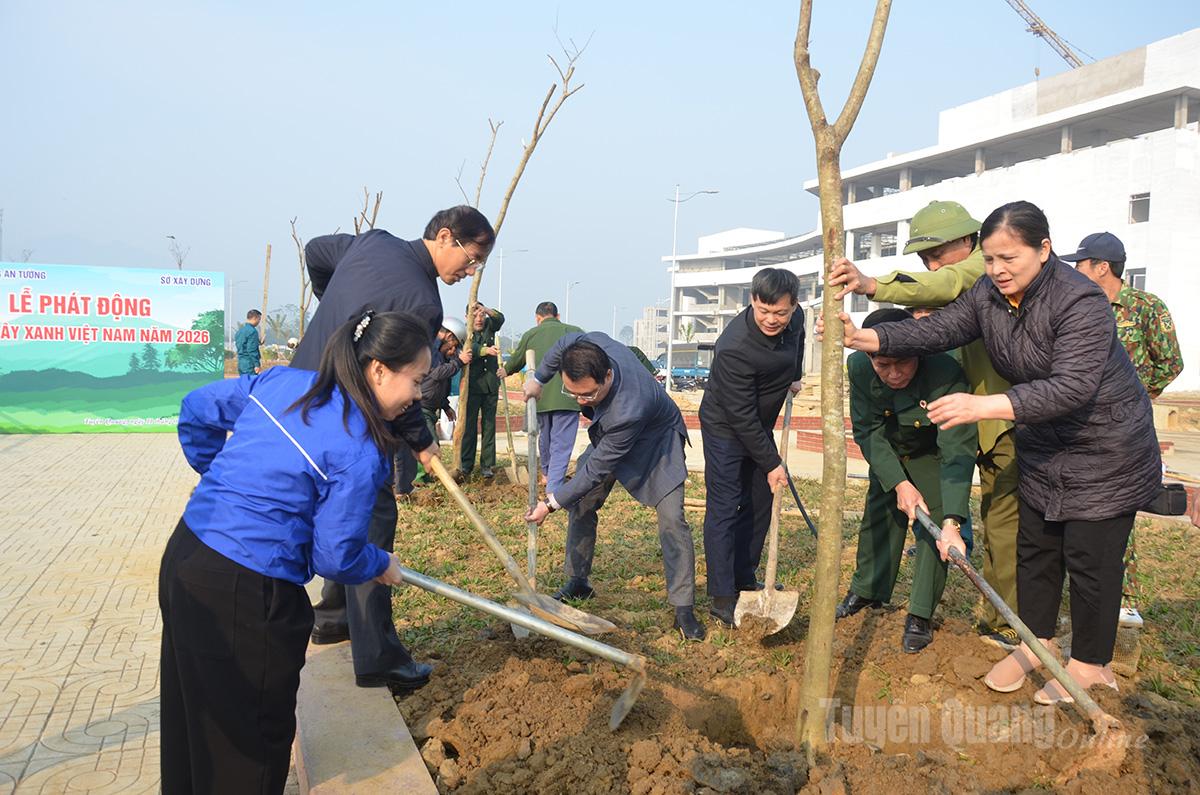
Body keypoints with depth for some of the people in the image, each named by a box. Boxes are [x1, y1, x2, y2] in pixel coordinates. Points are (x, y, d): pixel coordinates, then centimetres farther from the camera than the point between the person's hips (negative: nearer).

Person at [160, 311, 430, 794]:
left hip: (183, 554, 9)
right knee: (254, 736, 14)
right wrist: (381, 566, 6)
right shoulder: (360, 454, -19)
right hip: (246, 594, -8)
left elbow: (197, 409, 15)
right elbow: (335, 557, -15)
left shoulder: (280, 382, 2)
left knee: (192, 713, 27)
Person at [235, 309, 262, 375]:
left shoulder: (240, 330, 15)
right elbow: (252, 350, -18)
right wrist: (257, 364, -17)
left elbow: (238, 348, 19)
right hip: (249, 365, -9)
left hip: (240, 364, 9)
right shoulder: (252, 331, -13)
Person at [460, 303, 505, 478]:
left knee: (489, 425, 4)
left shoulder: (489, 326, 10)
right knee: (469, 424, -1)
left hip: (491, 385, 4)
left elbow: (500, 319, -10)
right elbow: (472, 349, -22)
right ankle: (466, 464, 5)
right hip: (472, 385, -4)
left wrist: (487, 310, -29)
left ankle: (487, 465, 6)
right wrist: (487, 350, -41)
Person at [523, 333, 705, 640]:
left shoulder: (629, 410, -46)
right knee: (580, 504, 7)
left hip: (655, 441, -7)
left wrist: (551, 503, -26)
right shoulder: (590, 344, -31)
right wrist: (538, 379, 5)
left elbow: (597, 469, -34)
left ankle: (684, 609, -6)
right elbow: (565, 343, -4)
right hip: (608, 434, 7)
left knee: (672, 520, -16)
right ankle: (578, 582, 22)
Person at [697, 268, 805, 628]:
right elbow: (742, 415, -28)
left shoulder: (796, 317, -12)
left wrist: (794, 378, 20)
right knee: (724, 509, -7)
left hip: (760, 426, 8)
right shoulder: (734, 348, -34)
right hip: (725, 427, -7)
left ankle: (745, 580, 24)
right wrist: (771, 463, -22)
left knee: (759, 505, 11)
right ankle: (721, 598, 0)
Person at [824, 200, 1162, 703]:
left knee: (1090, 558, 1)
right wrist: (865, 338, -30)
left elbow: (1072, 387, -36)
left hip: (1105, 449, -7)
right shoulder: (987, 296, -5)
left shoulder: (1081, 302, -28)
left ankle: (1092, 663, 20)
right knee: (1035, 547, 14)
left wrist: (985, 407, -45)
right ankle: (1037, 640, 31)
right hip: (1044, 445, 7)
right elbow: (936, 330, -14)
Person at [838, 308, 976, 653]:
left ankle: (921, 615, 7)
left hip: (932, 455, -3)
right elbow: (867, 431, -19)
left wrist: (952, 522, -50)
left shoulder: (946, 374, -40)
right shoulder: (858, 367, -28)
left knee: (932, 528, -8)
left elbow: (957, 452, -43)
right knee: (878, 516, 13)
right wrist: (899, 483, -27)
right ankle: (866, 590, 34)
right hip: (889, 453, 4)